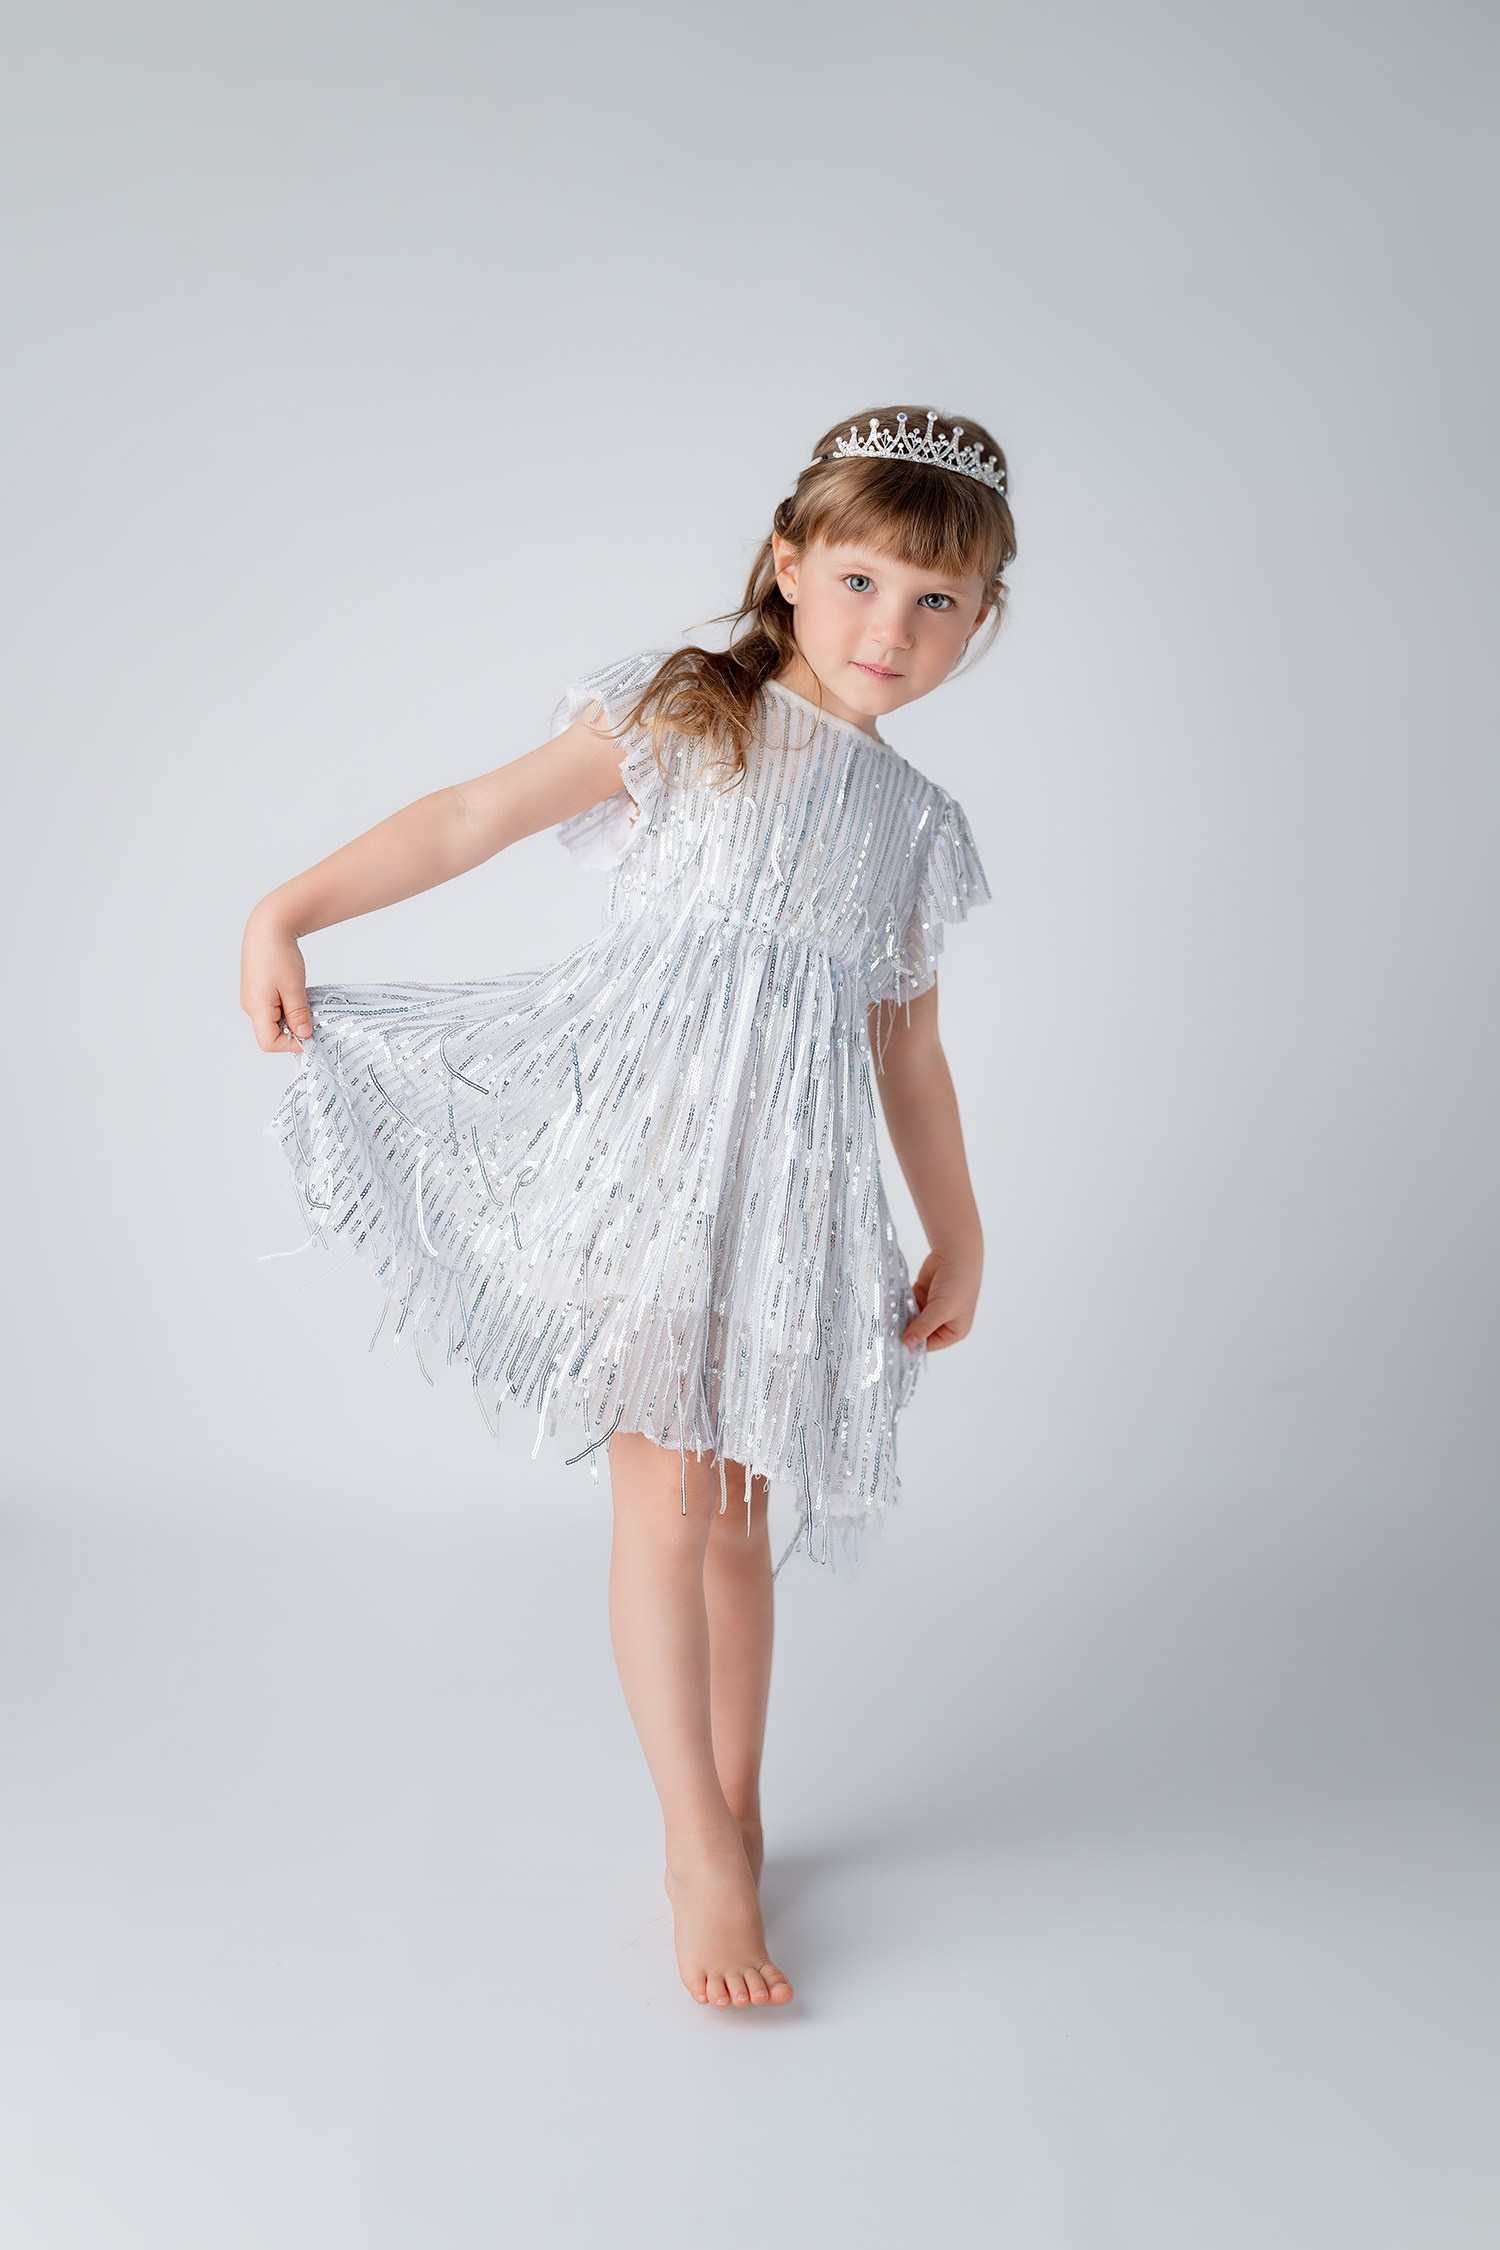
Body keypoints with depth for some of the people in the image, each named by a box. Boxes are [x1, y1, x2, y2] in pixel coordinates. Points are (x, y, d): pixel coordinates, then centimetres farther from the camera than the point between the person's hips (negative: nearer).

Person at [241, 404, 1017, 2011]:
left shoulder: (917, 825, 15)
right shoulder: (680, 716, 3)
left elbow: (911, 1053, 20)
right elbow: (475, 817, -2)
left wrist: (959, 1235, 20)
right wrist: (289, 911, -10)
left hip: (785, 1186, 4)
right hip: (643, 1143, -4)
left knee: (741, 1506, 12)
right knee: (664, 1496, -6)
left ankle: (733, 1806, 27)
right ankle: (701, 1850, 5)